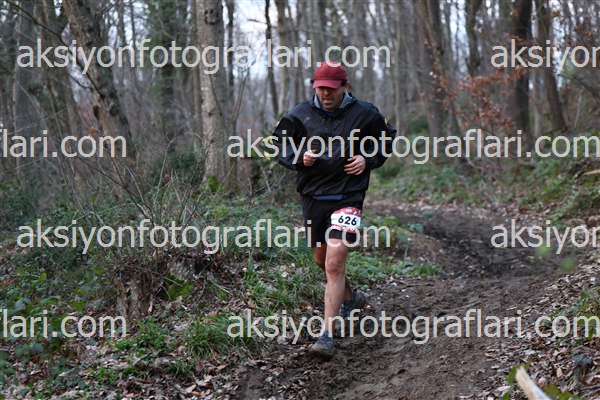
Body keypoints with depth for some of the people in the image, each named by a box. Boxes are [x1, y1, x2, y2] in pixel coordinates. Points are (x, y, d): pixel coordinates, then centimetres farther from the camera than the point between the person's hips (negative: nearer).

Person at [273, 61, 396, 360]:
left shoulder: (364, 114, -2)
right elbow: (280, 145, 10)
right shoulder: (300, 114, 1)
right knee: (321, 260, 20)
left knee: (335, 263, -17)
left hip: (347, 196, -4)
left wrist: (368, 160, -3)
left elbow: (387, 140, 15)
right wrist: (300, 157, -11)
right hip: (312, 195, 4)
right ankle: (350, 297, 51)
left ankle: (327, 336, -16)